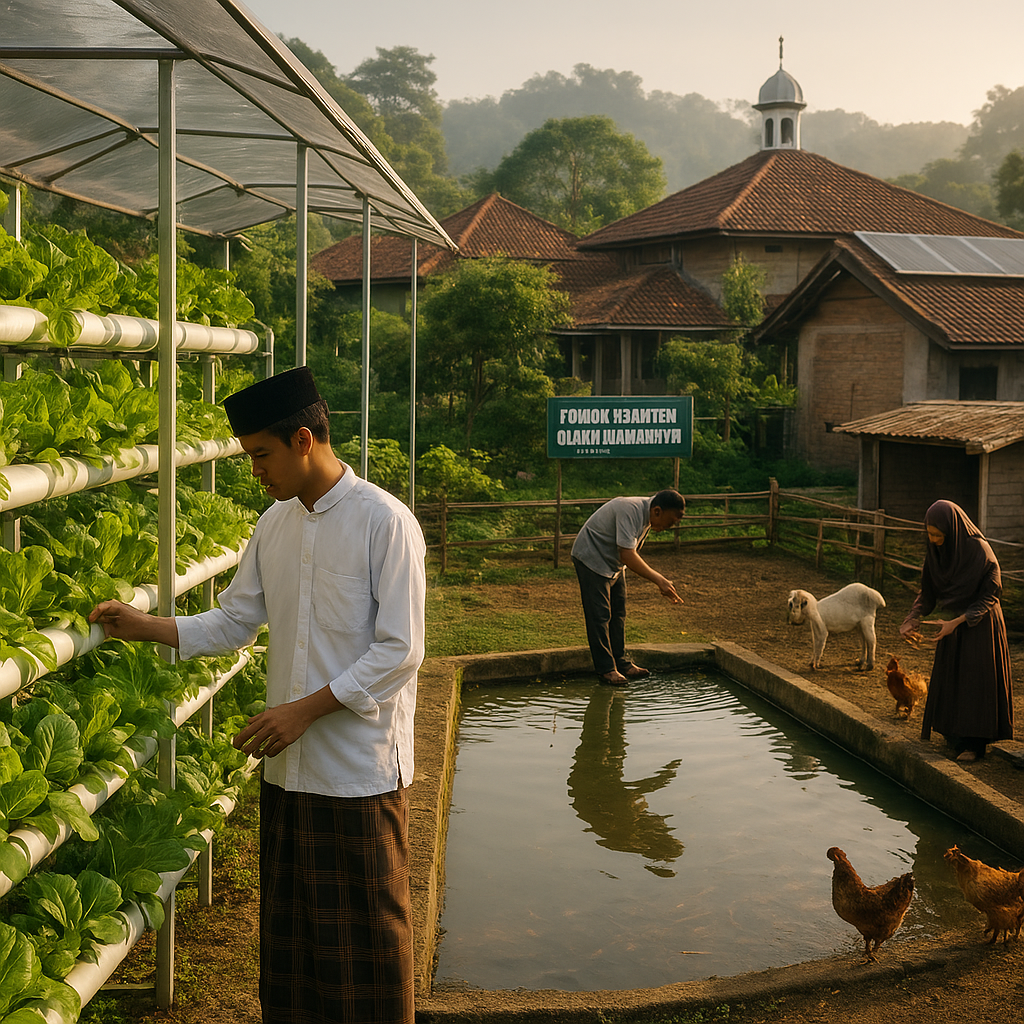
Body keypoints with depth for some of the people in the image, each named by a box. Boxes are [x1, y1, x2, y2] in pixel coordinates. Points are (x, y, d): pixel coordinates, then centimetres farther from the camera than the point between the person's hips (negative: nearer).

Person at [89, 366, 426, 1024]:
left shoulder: (385, 522, -13)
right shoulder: (274, 524, 8)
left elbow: (401, 650, -16)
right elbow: (235, 624, 13)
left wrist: (304, 710, -18)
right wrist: (144, 627, 1)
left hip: (360, 767, -6)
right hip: (286, 765, 6)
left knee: (366, 926, 5)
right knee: (287, 922, 14)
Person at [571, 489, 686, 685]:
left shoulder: (647, 516, -1)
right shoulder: (630, 511, -31)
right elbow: (627, 555, -35)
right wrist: (658, 579, -34)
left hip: (614, 563, 10)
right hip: (591, 559, -10)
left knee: (618, 613, 11)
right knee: (599, 615, -8)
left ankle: (620, 662, 20)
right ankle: (606, 669, -3)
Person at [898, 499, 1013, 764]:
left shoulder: (979, 551, -26)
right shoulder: (936, 549, -7)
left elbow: (990, 596, -19)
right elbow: (928, 591, 1)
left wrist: (956, 622, -27)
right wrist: (912, 619, -14)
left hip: (980, 623, -6)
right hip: (955, 619, 6)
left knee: (975, 679, -1)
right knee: (949, 677, 11)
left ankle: (974, 742, 9)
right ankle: (957, 733, 25)